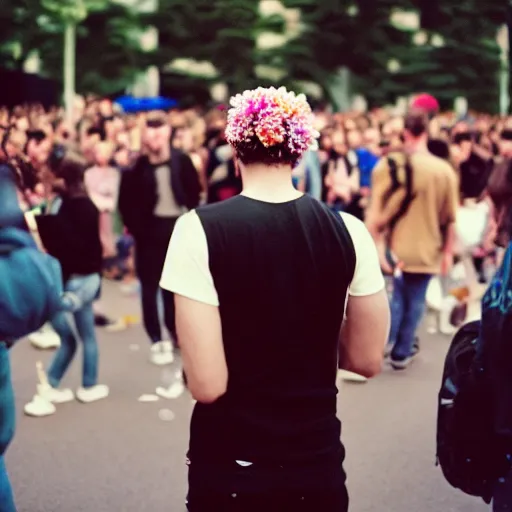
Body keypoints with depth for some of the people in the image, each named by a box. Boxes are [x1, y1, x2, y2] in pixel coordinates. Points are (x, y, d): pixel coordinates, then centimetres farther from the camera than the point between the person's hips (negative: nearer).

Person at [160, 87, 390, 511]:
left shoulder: (201, 229, -16)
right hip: (319, 461, 3)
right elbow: (367, 360, 3)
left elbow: (206, 385, -18)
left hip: (229, 466, -2)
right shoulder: (348, 231, -6)